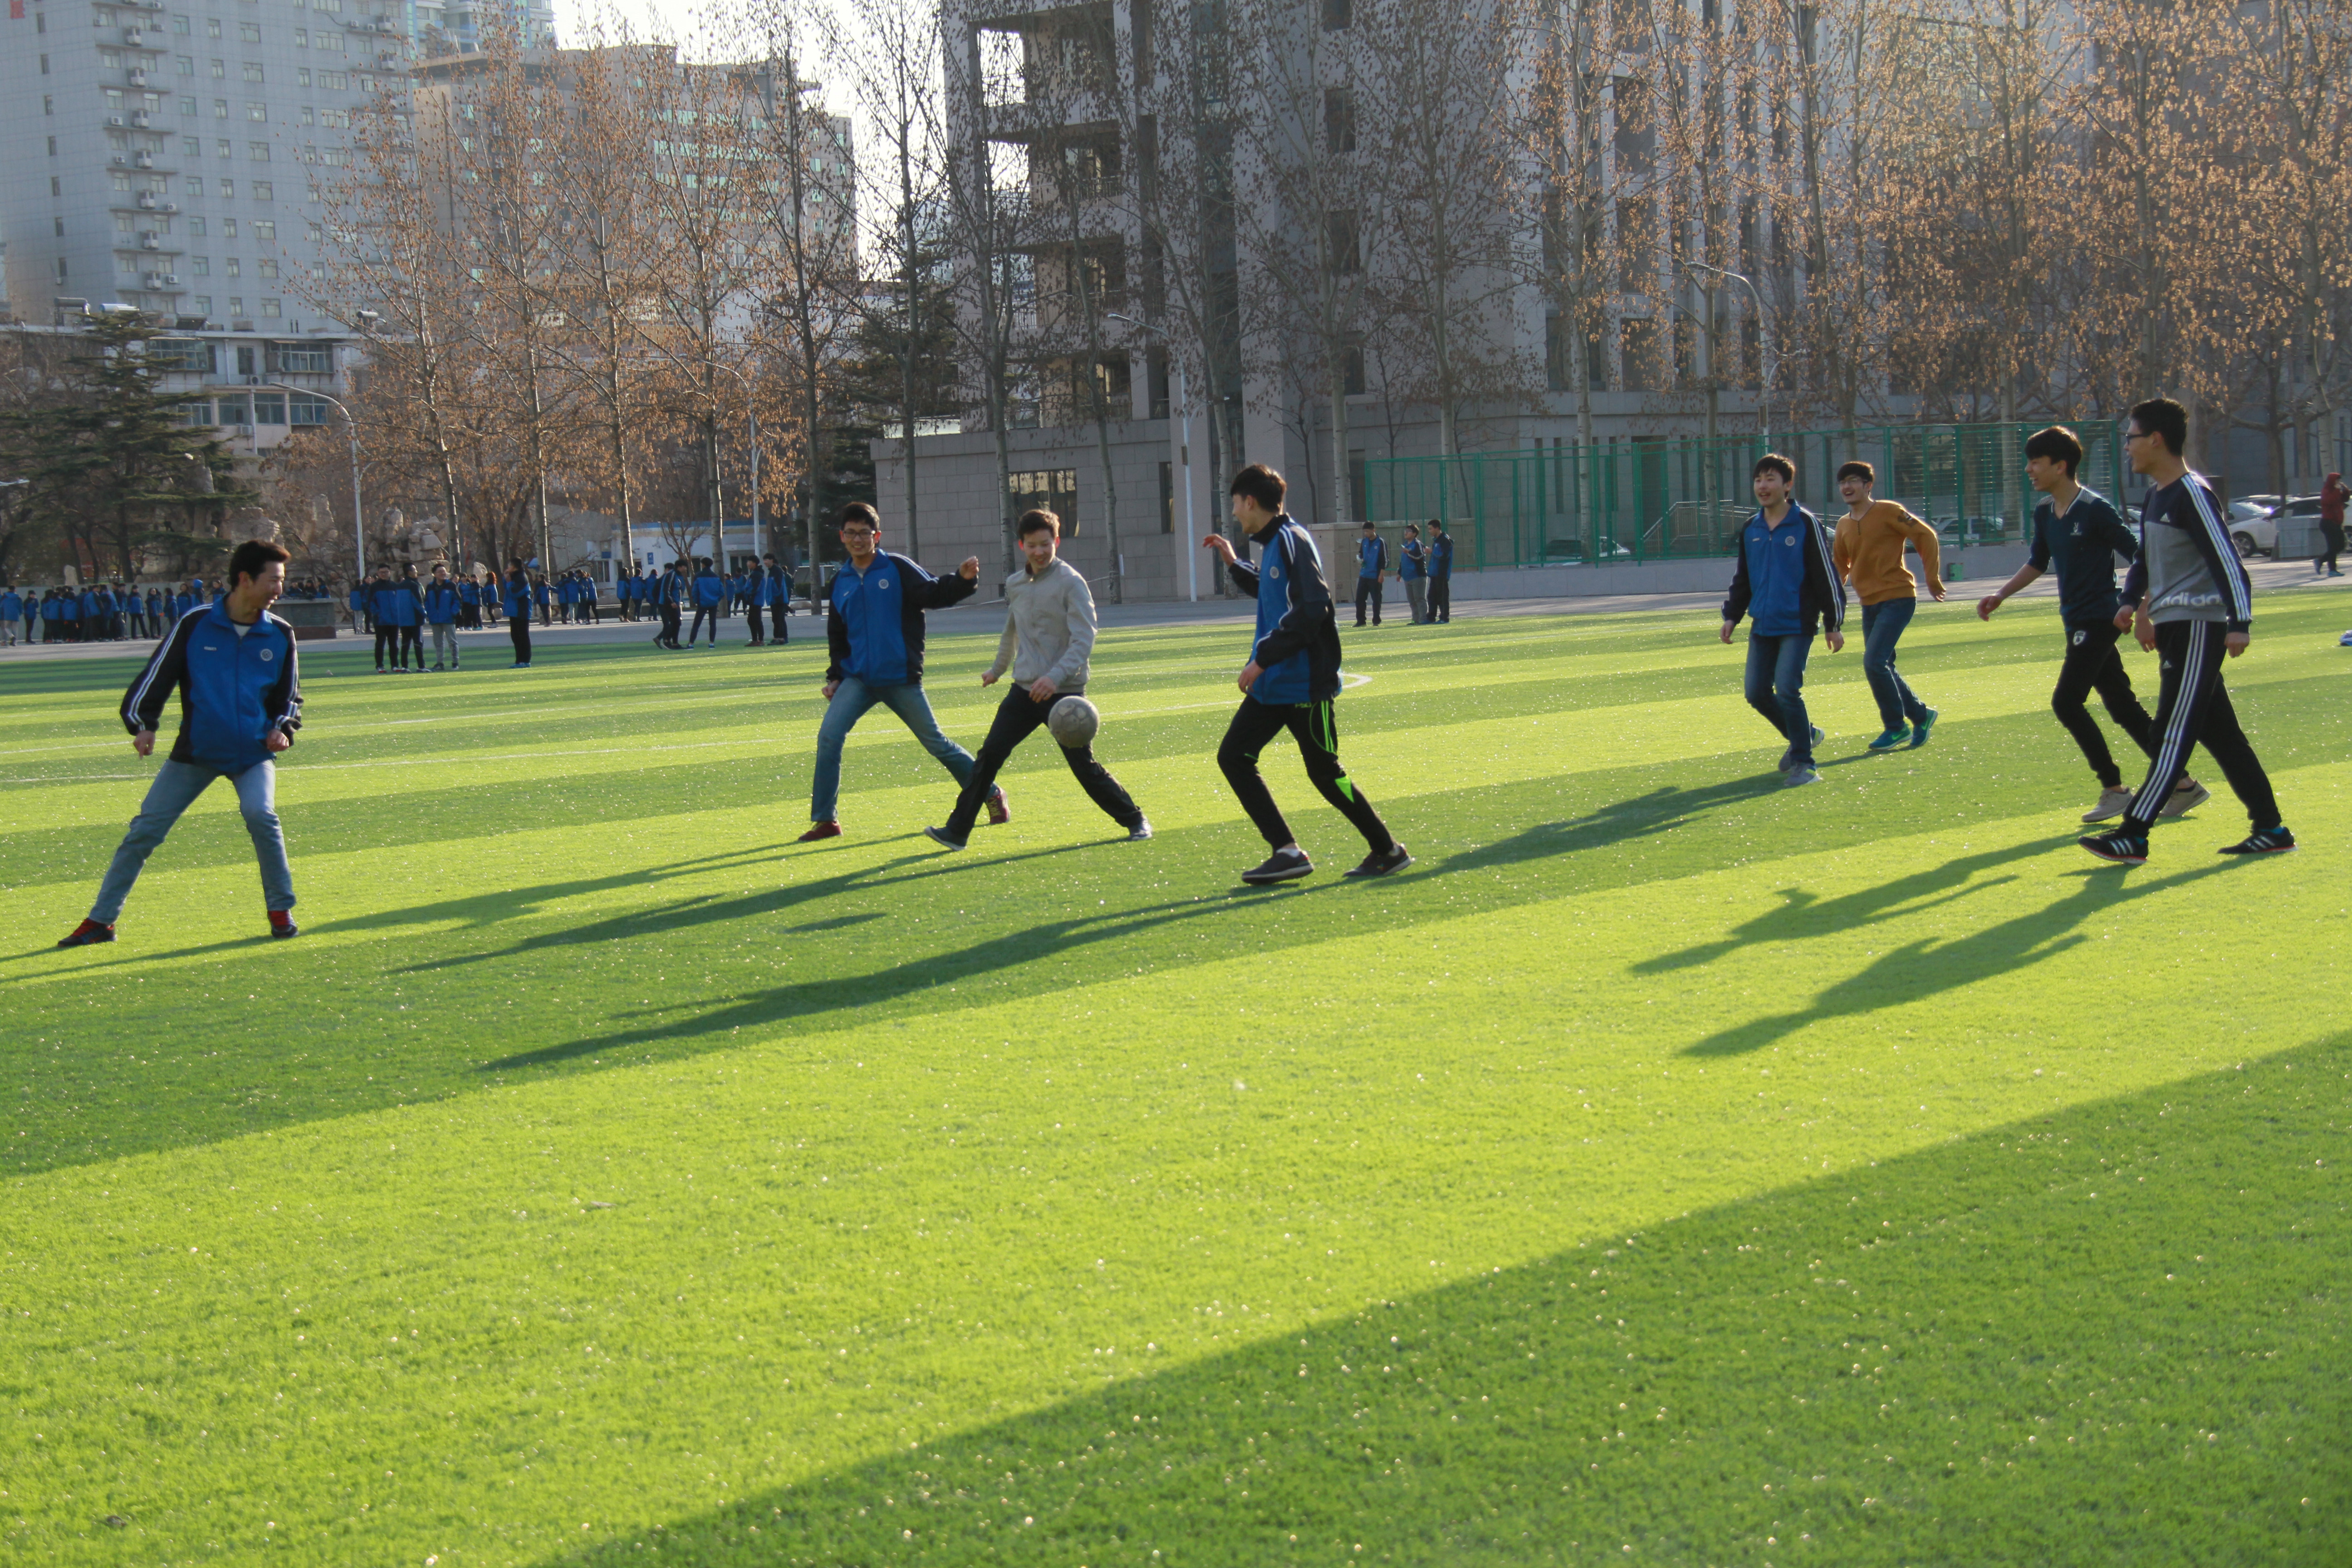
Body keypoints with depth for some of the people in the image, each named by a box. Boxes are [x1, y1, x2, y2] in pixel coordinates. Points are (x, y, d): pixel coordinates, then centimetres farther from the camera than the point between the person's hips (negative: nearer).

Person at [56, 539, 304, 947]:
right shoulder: (195, 625, -7)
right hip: (194, 752, 0)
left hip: (253, 752, 0)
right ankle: (100, 920, 10)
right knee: (144, 829, -1)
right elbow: (156, 675, -1)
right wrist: (143, 723, -12)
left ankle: (281, 910, -7)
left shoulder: (280, 635, -1)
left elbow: (290, 695, 12)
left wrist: (283, 729, -5)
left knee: (260, 813, -26)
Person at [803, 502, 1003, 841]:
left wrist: (965, 580, -29)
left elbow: (935, 594, -12)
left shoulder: (898, 569, -2)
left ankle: (992, 796, 21)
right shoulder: (841, 584, 11)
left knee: (936, 742, 4)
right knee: (828, 737, -13)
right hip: (857, 679, 4)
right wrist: (834, 676, 12)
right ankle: (825, 820, -5)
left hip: (901, 679, -4)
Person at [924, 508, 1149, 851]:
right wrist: (998, 669, 41)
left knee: (1084, 766, -3)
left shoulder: (1070, 582, -10)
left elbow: (1084, 640, -17)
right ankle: (957, 831, -2)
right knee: (990, 754, -4)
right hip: (1025, 690, 5)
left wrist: (1056, 677, -29)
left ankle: (1134, 821, 16)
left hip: (1064, 693, -5)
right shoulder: (1015, 584, 10)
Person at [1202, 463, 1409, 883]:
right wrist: (1233, 564, 24)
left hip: (1306, 684, -10)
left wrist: (1263, 658, -24)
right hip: (1272, 684, 10)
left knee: (1325, 773, -1)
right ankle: (1287, 852, 7)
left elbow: (1311, 609, -25)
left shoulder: (1292, 541, -16)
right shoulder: (1272, 543, 13)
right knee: (1233, 757, 5)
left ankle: (1389, 851, 12)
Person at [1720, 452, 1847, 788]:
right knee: (1757, 692, 4)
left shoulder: (1806, 525, -6)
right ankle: (1805, 735, 28)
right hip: (1762, 626, 6)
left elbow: (1827, 575, -4)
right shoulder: (1750, 530, 10)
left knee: (1787, 690, -16)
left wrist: (1834, 624, -5)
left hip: (1797, 624, -6)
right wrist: (1732, 616, 13)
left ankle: (1803, 762, -4)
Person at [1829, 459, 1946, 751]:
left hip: (1897, 598, -7)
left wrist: (1932, 579, -9)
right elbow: (1840, 565, 20)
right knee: (1882, 666, 10)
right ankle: (1920, 715, 29)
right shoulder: (1844, 525, 9)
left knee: (1874, 662, -17)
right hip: (1870, 603, 7)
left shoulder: (1889, 512, -10)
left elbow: (1927, 537, -9)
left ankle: (1896, 726, -3)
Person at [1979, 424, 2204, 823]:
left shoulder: (2095, 509, -15)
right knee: (2122, 706, 9)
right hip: (2076, 622, 8)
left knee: (2066, 702, -13)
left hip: (2099, 619, -8)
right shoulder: (2044, 512, 9)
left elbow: (2138, 557, -12)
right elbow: (2037, 563, 24)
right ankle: (2183, 784, 16)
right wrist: (2000, 595, 16)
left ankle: (2114, 790, -3)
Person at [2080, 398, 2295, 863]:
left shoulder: (2193, 494, -13)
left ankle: (2133, 836, -11)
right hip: (2173, 627, 10)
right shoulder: (2154, 496, 15)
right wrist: (2133, 601, 7)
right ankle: (2271, 829, 15)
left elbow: (2227, 561, -19)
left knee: (2174, 733, -9)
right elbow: (2146, 559, 25)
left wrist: (2240, 623, -26)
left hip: (2197, 626, -10)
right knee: (2220, 734, 10)